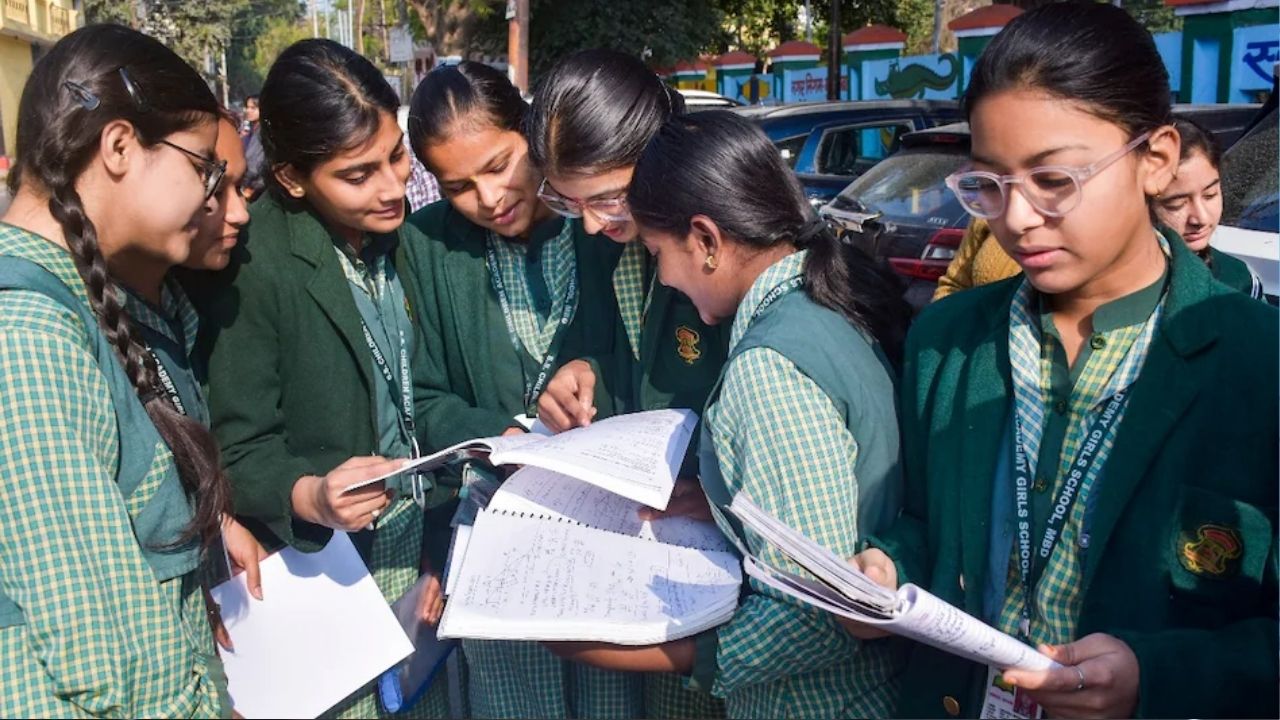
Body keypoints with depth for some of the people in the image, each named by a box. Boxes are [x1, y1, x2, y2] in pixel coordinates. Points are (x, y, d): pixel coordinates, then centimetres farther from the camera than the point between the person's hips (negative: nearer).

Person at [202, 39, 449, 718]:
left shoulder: (402, 239, 0)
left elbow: (423, 408, 6)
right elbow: (239, 450, -11)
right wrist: (309, 496, -31)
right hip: (328, 568, -5)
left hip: (423, 553, 5)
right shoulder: (255, 262, -17)